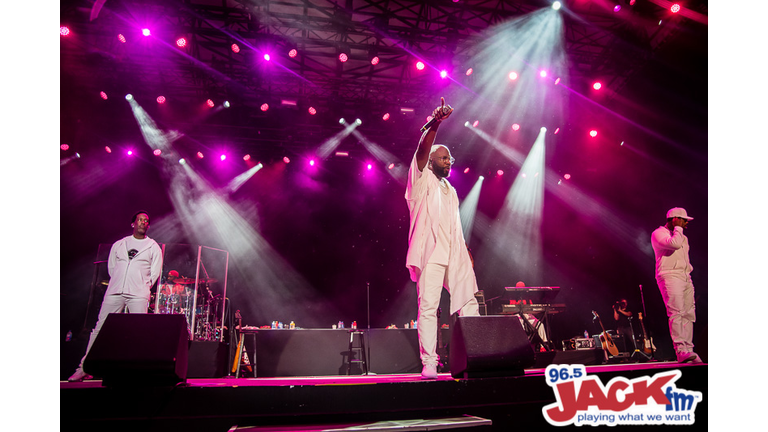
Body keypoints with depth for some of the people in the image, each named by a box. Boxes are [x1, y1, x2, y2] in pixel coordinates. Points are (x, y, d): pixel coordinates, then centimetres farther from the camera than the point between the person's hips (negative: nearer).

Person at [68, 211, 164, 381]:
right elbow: (111, 267, 20)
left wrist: (143, 288, 3)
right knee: (99, 328, 0)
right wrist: (118, 284, 12)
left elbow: (155, 272, 8)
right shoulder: (119, 244, 17)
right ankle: (84, 369, 7)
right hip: (114, 293, 2)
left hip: (138, 295, -2)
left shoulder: (153, 247, 11)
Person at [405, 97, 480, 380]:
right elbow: (422, 151, -11)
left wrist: (465, 251, 15)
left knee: (468, 300, 0)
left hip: (455, 253, 7)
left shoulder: (450, 190, 28)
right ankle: (428, 364, -8)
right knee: (428, 306, -10)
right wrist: (435, 124, -26)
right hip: (430, 251, -6)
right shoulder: (422, 180, 9)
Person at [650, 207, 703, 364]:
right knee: (676, 313, -17)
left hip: (685, 278, 8)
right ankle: (681, 350, -21)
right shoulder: (658, 233, -2)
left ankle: (688, 350, 3)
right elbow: (674, 244, -20)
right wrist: (678, 228, -7)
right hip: (669, 276, -8)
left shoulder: (682, 236, 25)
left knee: (689, 314, 1)